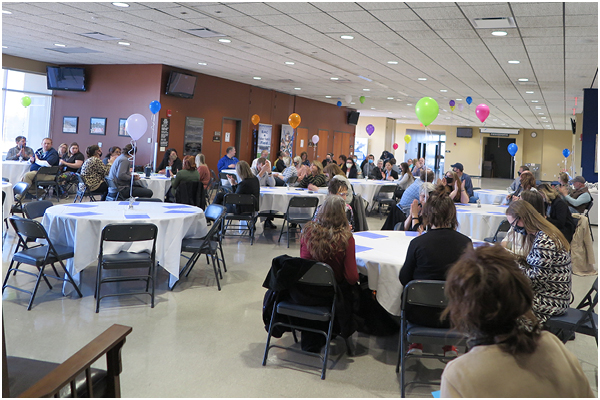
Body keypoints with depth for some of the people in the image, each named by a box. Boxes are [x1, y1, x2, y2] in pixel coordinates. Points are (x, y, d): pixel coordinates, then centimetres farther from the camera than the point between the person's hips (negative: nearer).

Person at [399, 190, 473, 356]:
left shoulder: (417, 243, -16)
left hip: (423, 315, -2)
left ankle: (416, 343, 34)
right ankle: (449, 346, 38)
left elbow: (404, 279, -3)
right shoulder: (466, 242, -9)